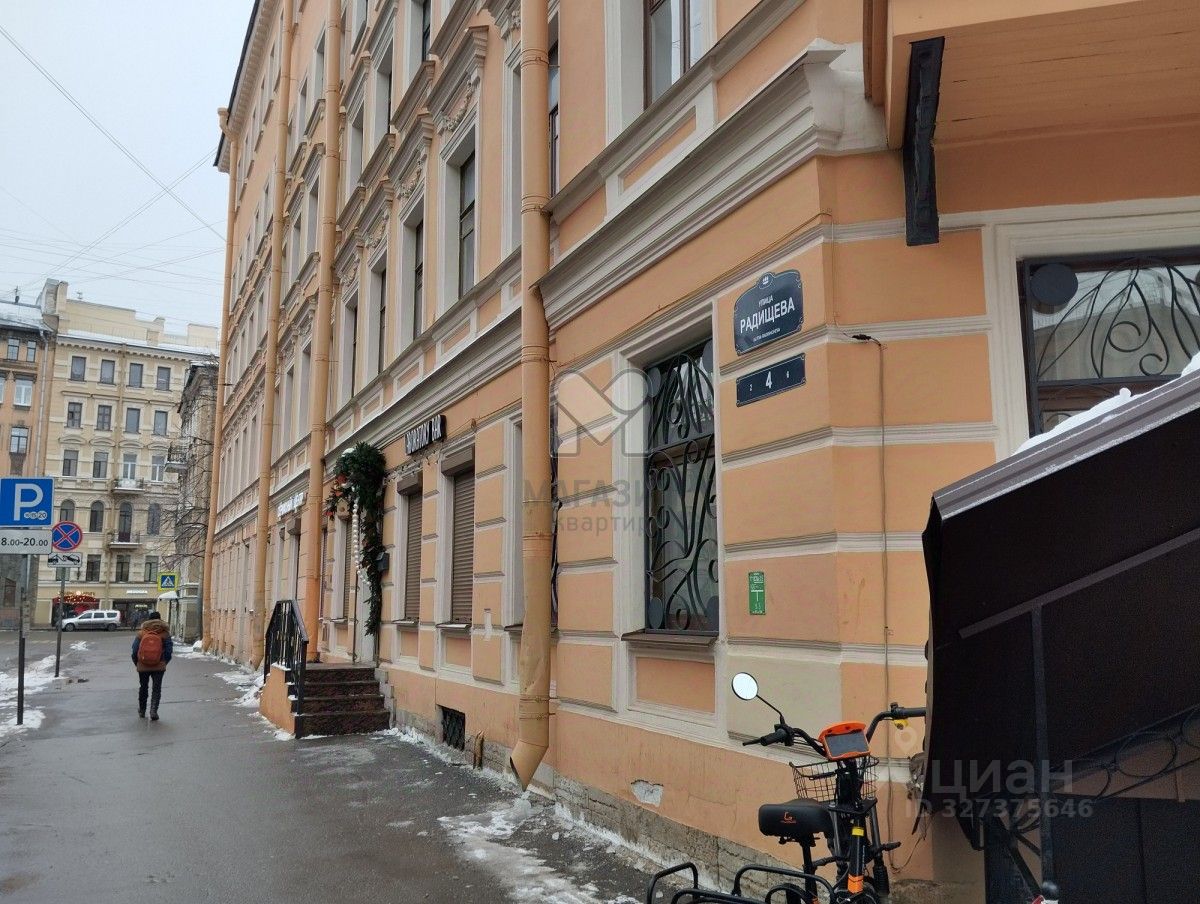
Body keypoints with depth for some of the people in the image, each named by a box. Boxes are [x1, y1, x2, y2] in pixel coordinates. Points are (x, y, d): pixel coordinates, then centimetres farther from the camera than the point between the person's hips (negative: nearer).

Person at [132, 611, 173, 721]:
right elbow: (169, 650, -5)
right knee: (157, 689, 4)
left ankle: (142, 711, 32)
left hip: (143, 666, 1)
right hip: (159, 667, -1)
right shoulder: (165, 634, -4)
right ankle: (153, 711, -13)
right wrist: (164, 662, 10)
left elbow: (135, 650, -3)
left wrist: (137, 663, 12)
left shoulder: (141, 633, -3)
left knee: (143, 688, 18)